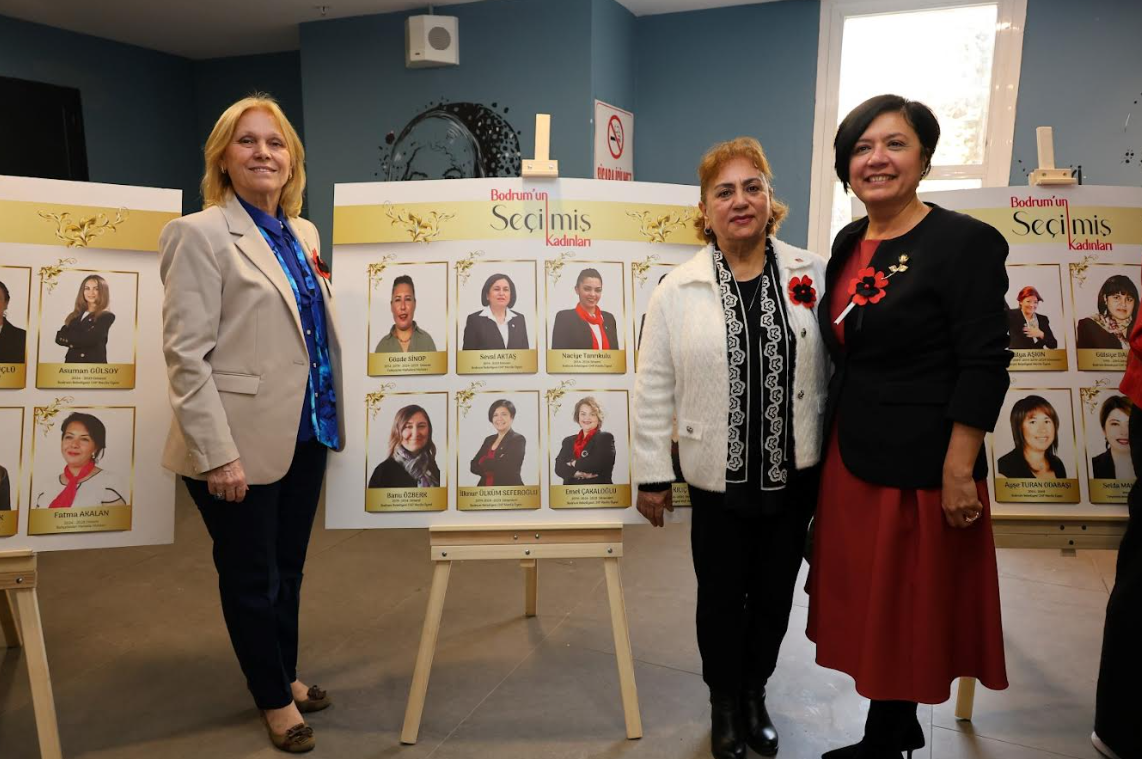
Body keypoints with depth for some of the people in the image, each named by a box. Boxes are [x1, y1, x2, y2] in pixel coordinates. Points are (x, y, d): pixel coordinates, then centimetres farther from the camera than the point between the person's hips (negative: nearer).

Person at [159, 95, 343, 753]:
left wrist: (335, 416, 12)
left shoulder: (304, 234, 9)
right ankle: (273, 699, 31)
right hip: (242, 442, -6)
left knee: (289, 565, 20)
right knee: (251, 576, 11)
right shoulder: (202, 234, -11)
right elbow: (186, 354, -16)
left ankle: (287, 675, 40)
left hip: (306, 432, 6)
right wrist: (219, 453, -20)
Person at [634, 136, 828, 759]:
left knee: (774, 593, 15)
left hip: (794, 473, 2)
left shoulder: (812, 275, -2)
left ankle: (755, 696, 39)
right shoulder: (676, 291, -6)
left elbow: (836, 368, 2)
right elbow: (653, 389, -3)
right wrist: (651, 473, -3)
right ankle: (724, 703, 35)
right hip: (719, 476, -1)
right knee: (722, 596, 12)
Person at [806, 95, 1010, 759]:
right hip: (852, 457, 7)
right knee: (870, 604, 18)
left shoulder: (965, 242, -13)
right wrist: (835, 445, 15)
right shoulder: (849, 243, 7)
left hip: (921, 466, -7)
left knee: (909, 611, 9)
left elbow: (985, 367, -16)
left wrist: (958, 471, -19)